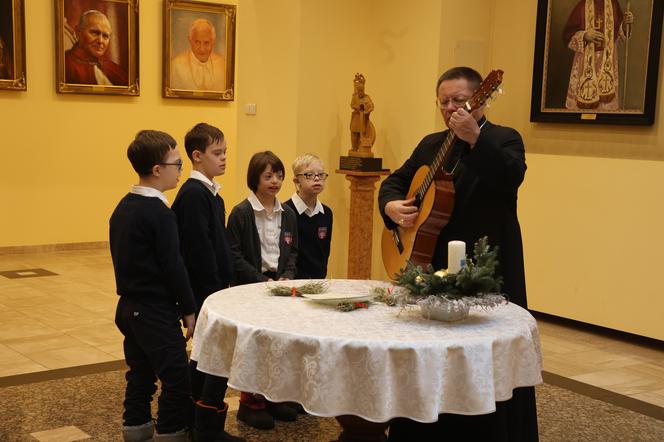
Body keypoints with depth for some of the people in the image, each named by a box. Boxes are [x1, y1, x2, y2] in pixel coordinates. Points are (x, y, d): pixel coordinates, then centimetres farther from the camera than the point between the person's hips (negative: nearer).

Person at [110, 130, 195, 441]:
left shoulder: (122, 207, 9)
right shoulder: (159, 213, -18)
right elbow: (172, 266, -18)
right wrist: (188, 309, -10)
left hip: (129, 307, 9)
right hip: (155, 311, -9)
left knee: (140, 375, 17)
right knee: (177, 380, -4)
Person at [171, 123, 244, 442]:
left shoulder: (210, 193, 14)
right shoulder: (194, 194, -16)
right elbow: (198, 249, -20)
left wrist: (225, 282, 14)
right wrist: (216, 288, -17)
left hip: (212, 288, 10)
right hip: (204, 290, -10)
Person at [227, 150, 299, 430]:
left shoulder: (287, 214, 8)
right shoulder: (241, 213, -10)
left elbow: (292, 252, 13)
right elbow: (234, 255, -13)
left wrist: (287, 277, -4)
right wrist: (262, 281, -17)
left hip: (280, 285, 5)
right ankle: (250, 403, 11)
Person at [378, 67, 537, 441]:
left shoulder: (504, 139, -4)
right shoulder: (431, 144, 13)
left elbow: (512, 178, -24)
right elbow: (394, 181, 16)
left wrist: (475, 138, -34)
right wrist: (392, 205, -5)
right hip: (432, 267, 6)